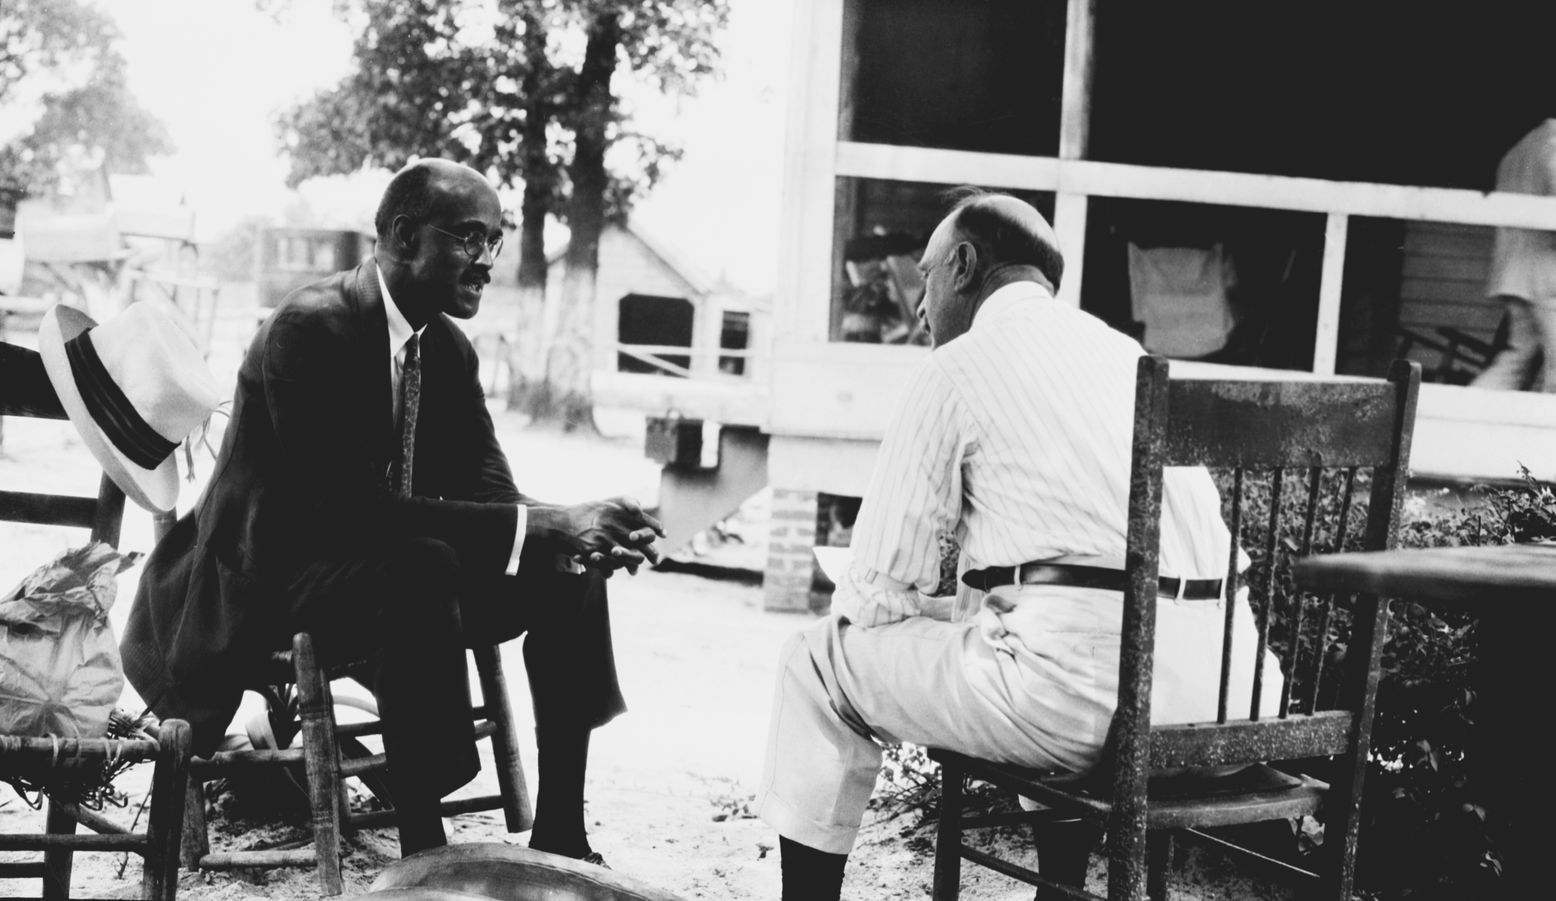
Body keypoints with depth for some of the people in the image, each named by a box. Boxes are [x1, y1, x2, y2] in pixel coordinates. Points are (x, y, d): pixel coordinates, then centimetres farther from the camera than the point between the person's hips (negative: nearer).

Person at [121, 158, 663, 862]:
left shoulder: (448, 348, 4)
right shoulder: (310, 327, -22)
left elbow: (487, 485, 1)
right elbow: (348, 506, -31)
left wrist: (576, 530, -23)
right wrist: (539, 523, -35)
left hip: (389, 569, 8)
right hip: (269, 582, -8)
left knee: (570, 575, -10)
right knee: (422, 566, -36)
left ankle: (558, 836, -8)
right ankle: (422, 854, -32)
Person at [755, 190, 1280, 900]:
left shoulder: (956, 369, 2)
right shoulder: (1129, 355, 23)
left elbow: (878, 593, 2)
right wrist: (982, 604, 34)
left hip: (1082, 689, -7)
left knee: (818, 662, 11)